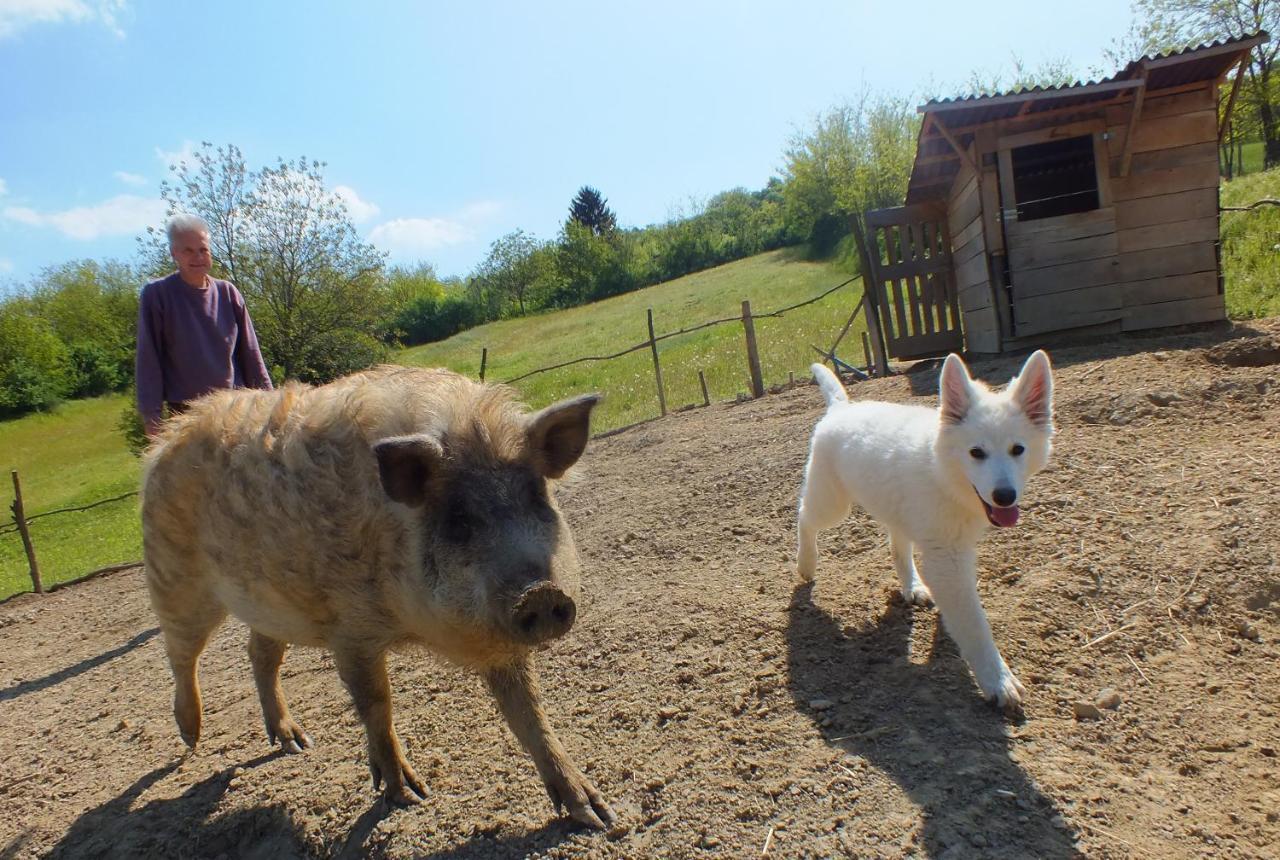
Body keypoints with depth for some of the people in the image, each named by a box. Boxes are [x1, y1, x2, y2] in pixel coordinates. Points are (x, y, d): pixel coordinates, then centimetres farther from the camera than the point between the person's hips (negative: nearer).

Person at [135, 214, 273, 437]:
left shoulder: (228, 293, 3)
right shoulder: (156, 295, -4)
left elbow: (250, 354, 7)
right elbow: (148, 360, -4)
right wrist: (152, 415, -8)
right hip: (185, 412, -2)